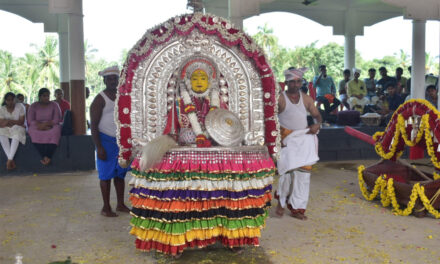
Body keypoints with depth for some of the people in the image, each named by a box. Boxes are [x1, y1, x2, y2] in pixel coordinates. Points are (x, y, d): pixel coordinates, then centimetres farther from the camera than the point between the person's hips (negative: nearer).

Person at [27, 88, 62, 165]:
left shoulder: (54, 105, 8)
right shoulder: (33, 106, 8)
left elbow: (57, 120, -2)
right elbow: (30, 121, -1)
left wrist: (46, 124, -18)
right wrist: (41, 125, -17)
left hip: (51, 126, 0)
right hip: (37, 127, 1)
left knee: (56, 129, -36)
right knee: (34, 132, -35)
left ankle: (47, 157, -41)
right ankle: (44, 157, -39)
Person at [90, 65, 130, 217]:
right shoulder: (100, 99, -8)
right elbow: (93, 125, -12)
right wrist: (99, 147, -18)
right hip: (106, 140, -6)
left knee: (120, 173, 11)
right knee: (106, 174, 0)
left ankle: (120, 204, 22)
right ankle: (106, 208, 9)